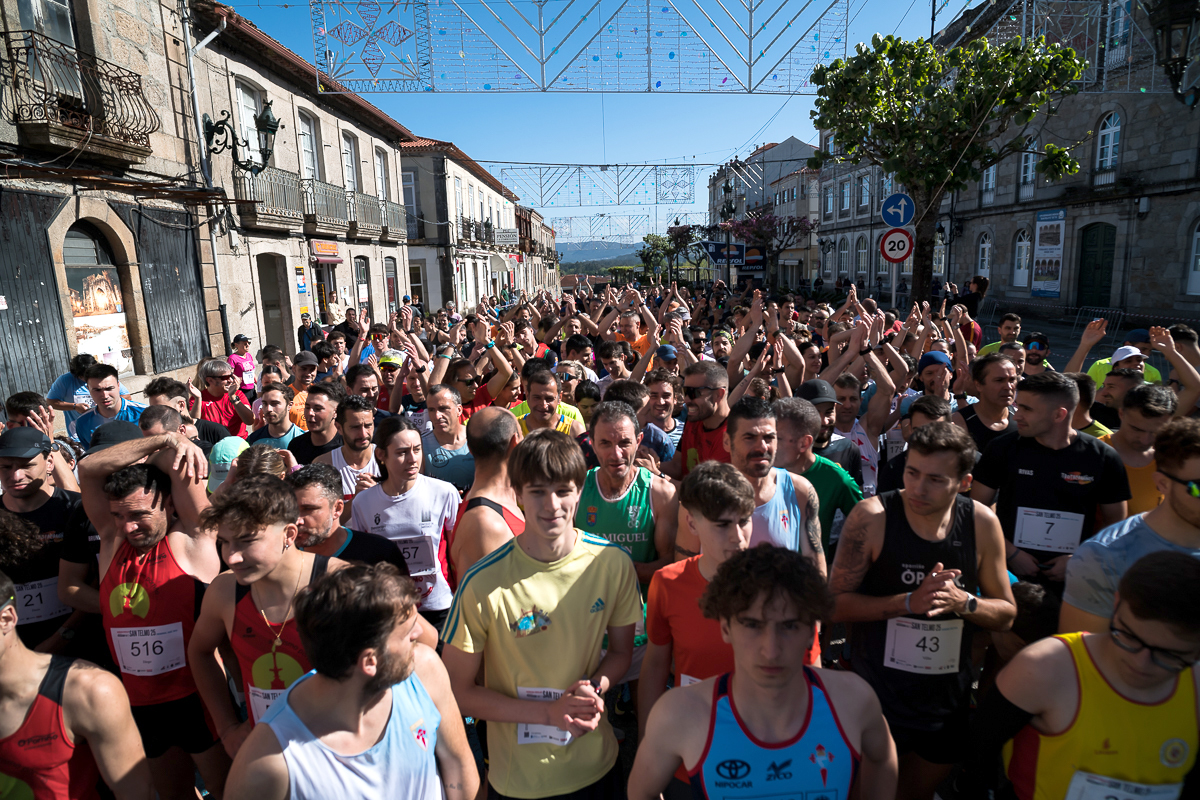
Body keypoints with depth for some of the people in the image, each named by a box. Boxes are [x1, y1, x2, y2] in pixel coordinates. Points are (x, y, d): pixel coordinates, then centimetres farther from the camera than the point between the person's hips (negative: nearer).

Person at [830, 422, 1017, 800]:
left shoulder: (982, 523, -7)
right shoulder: (871, 517, -17)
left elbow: (1006, 614, 3)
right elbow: (836, 603, -15)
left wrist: (963, 602, -18)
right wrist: (909, 601, -26)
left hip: (949, 700, 4)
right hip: (876, 696, -4)